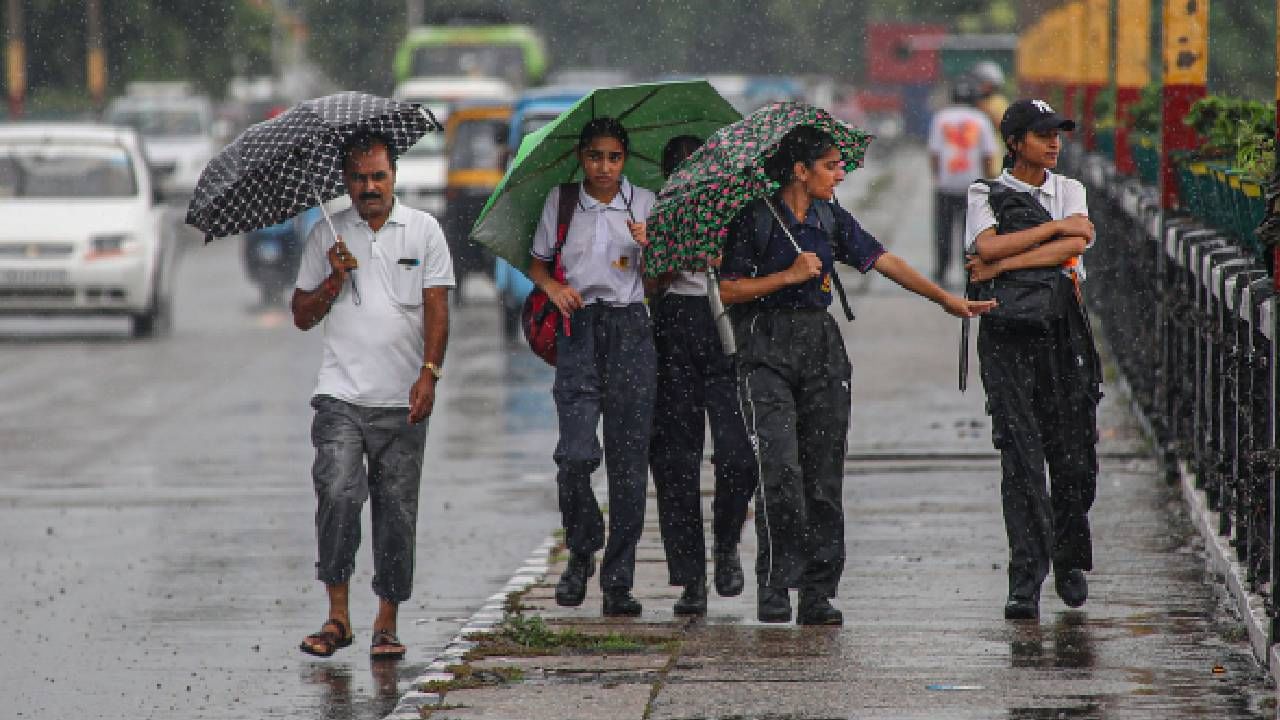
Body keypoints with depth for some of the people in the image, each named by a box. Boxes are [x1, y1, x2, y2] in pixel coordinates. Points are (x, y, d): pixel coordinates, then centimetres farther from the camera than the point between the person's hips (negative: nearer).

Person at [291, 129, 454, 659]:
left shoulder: (423, 230, 6)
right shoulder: (326, 235, 10)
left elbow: (436, 309, 1)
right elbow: (302, 316, 12)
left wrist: (429, 373, -11)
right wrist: (334, 280, -6)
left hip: (401, 400, 0)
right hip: (341, 395, 0)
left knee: (396, 508, 2)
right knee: (337, 492, -17)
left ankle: (387, 621, 10)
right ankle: (337, 614, -10)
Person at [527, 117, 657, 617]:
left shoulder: (644, 203, 10)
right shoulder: (560, 201, 10)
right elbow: (537, 263, 17)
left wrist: (650, 246, -12)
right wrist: (553, 286, -4)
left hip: (630, 329, 1)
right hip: (578, 328, -1)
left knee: (628, 458, -3)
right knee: (576, 452, -14)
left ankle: (618, 580, 2)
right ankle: (581, 553, 10)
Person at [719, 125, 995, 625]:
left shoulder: (830, 217, 12)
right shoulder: (755, 218, -4)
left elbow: (882, 260, 16)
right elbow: (729, 289, -7)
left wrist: (944, 298, 16)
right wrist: (789, 275, -12)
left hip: (821, 347, 5)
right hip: (767, 350, -5)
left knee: (824, 473, 1)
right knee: (780, 468, -17)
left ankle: (818, 593, 5)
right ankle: (774, 585, -8)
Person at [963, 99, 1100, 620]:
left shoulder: (1069, 190, 12)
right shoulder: (986, 195, 6)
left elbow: (1076, 244, -7)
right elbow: (988, 246, -14)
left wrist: (1002, 264, -13)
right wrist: (1057, 226, -9)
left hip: (1064, 328, 3)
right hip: (1007, 335, -3)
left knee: (1075, 455, 3)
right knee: (1022, 457, -9)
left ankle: (1070, 562, 24)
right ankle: (1026, 579, -11)